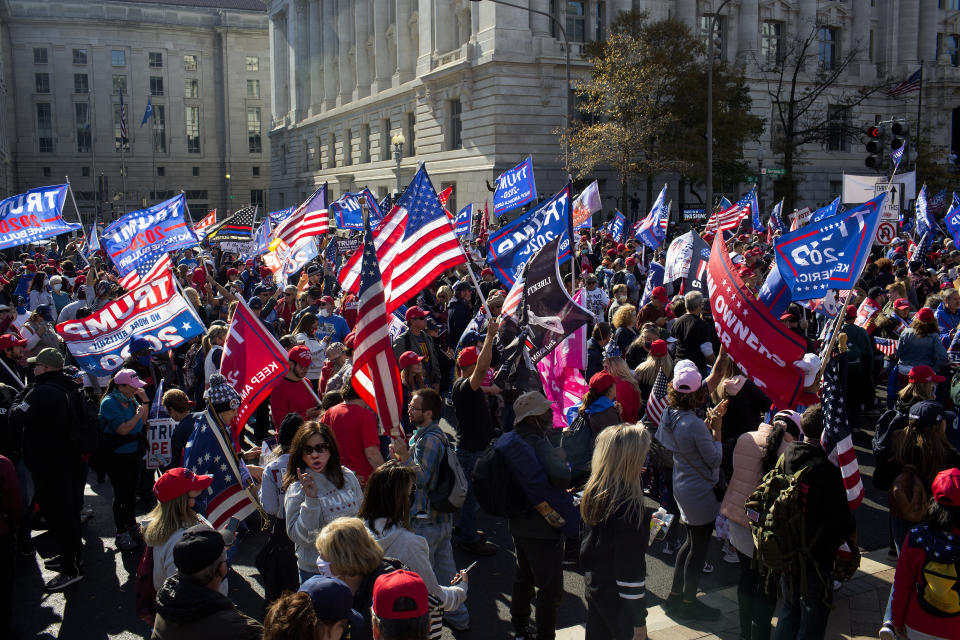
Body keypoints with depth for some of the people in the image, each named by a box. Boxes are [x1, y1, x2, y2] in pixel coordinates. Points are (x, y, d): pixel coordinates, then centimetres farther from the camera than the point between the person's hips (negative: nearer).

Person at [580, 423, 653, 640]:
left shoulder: (595, 491, -5)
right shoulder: (628, 506, -29)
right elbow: (630, 570, -24)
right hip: (616, 597, -7)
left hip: (593, 582, 7)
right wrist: (638, 621, -16)